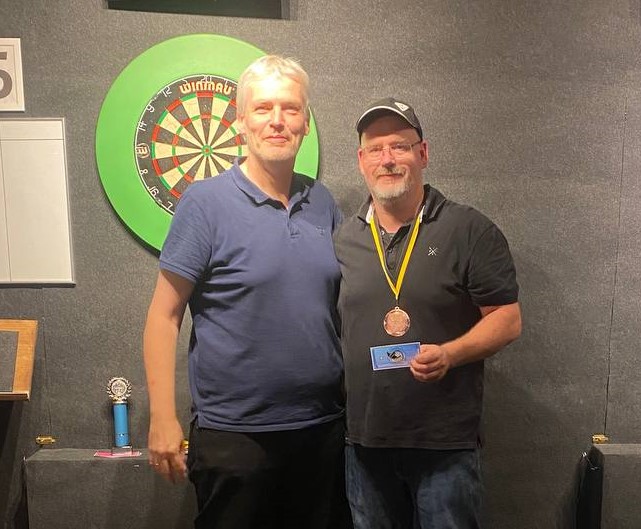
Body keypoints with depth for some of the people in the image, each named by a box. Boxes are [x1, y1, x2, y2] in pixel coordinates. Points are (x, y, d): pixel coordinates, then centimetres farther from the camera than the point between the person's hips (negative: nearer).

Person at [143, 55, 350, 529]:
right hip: (234, 434, -4)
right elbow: (165, 315, -9)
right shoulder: (205, 202, -10)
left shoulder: (322, 202, 4)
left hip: (324, 427, 5)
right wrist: (163, 418, -12)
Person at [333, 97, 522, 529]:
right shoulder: (343, 239, 7)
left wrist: (448, 354, -22)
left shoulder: (470, 230, -5)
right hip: (364, 440, 4)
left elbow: (508, 318, -5)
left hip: (445, 442, -3)